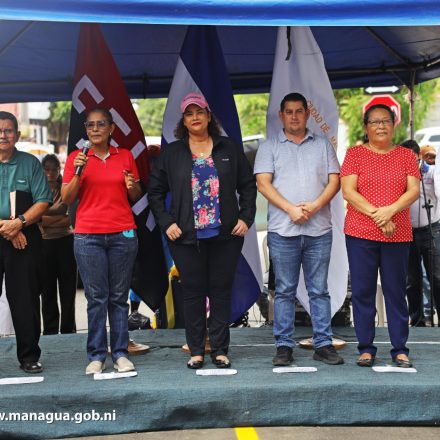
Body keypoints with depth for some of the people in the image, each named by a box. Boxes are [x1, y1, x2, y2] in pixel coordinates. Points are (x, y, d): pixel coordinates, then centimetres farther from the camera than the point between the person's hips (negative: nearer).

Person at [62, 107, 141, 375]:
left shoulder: (125, 156, 10)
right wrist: (78, 173, -12)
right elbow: (67, 199, 2)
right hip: (88, 236, -1)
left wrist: (132, 186, -7)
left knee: (119, 297, 3)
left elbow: (136, 197, 15)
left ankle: (121, 354, 8)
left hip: (123, 234, 1)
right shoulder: (76, 158, 6)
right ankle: (96, 356, 5)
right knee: (96, 298, -2)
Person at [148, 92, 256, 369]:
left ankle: (220, 350, 13)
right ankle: (196, 351, 14)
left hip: (226, 235, 0)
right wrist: (166, 222, -3)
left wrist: (246, 218, 0)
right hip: (187, 237, 0)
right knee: (193, 293, 5)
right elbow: (156, 192, 9)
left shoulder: (230, 150, 9)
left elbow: (248, 186, 11)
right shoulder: (172, 154, 7)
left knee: (221, 292, 4)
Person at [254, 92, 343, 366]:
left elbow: (334, 181, 6)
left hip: (319, 229, 1)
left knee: (319, 290, 4)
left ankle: (323, 344, 9)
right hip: (282, 230, -1)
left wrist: (315, 205, -11)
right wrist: (290, 209, -13)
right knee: (285, 291, 3)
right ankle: (284, 346, 8)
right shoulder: (270, 148, 9)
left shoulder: (323, 145, 14)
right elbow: (263, 183, -2)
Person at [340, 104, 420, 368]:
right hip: (360, 233, -1)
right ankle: (366, 348, 10)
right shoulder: (355, 154, 5)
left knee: (396, 291, 3)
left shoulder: (406, 155, 9)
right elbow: (348, 191, -5)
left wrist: (390, 210, -18)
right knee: (362, 291, 1)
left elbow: (414, 190, -1)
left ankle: (400, 349, 10)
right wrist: (377, 215, -15)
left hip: (398, 235, 1)